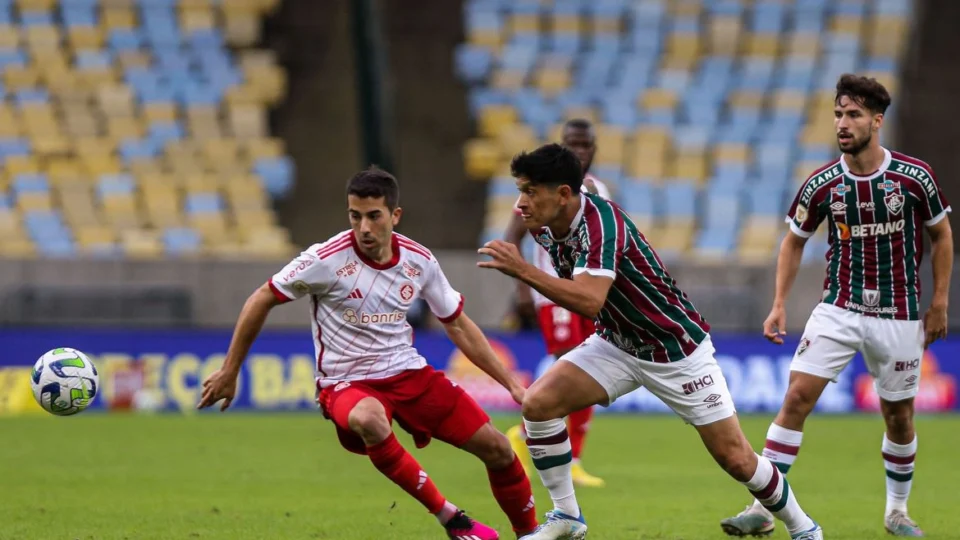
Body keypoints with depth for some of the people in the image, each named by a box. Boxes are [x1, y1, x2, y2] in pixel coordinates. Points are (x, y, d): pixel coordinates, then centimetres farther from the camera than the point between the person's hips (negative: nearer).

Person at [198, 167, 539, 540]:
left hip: (409, 372, 4)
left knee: (496, 448, -5)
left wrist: (510, 382, 9)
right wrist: (229, 372, -2)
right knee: (368, 419, -41)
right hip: (346, 382, -4)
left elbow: (458, 327, 11)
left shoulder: (420, 261, -3)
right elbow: (260, 301, -5)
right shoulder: (326, 260, -17)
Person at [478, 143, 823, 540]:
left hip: (678, 351, -7)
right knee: (538, 403, -14)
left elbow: (590, 301, -45)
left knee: (735, 458, -3)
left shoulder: (600, 221, -30)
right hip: (617, 345, 7)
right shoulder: (548, 231, -5)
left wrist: (523, 271, -47)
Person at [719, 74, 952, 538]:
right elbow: (794, 241, 9)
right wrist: (779, 305, 1)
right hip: (838, 309, 1)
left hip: (898, 316, -1)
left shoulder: (915, 177, -9)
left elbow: (942, 235, 5)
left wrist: (939, 304, 3)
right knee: (797, 396, -11)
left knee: (899, 416, 7)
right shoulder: (822, 185, -6)